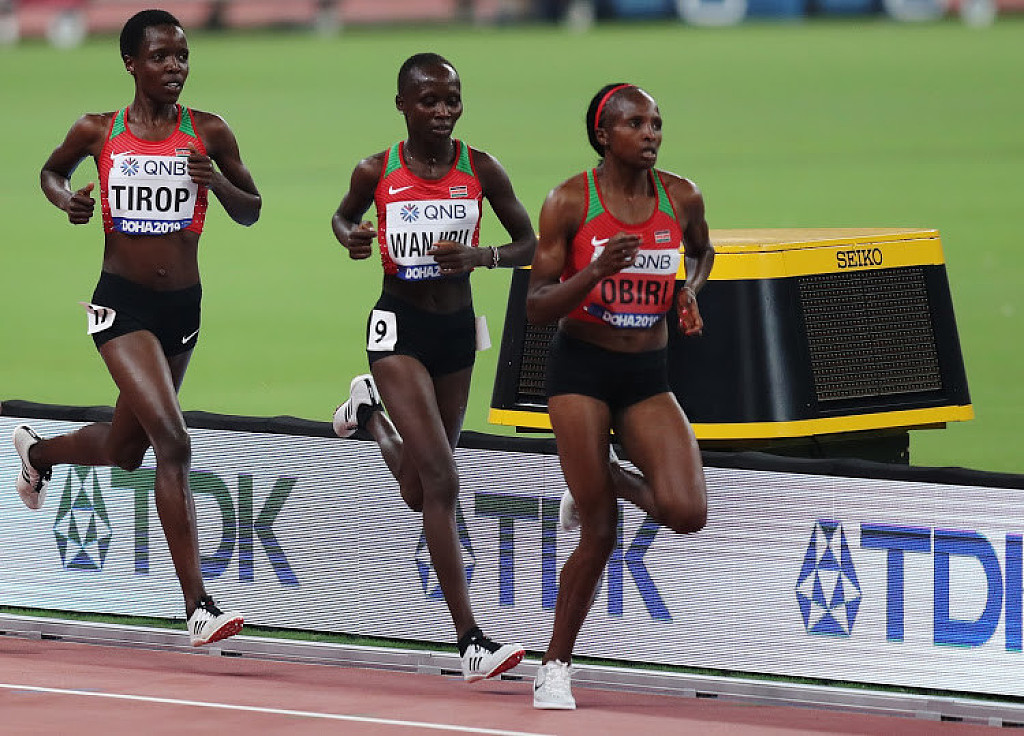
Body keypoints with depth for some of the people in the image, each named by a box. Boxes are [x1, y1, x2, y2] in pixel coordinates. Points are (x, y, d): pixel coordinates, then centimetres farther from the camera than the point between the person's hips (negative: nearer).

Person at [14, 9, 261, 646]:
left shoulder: (209, 134, 1)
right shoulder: (98, 133, -2)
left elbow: (251, 211, 9)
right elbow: (52, 169, 19)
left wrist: (217, 182, -12)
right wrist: (65, 198, -4)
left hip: (183, 306, 4)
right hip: (122, 303, -4)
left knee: (123, 450, 19)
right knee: (173, 442, -19)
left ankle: (38, 452, 54)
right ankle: (199, 607, -19)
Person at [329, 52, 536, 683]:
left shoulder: (481, 170, -6)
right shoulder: (377, 173, -8)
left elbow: (529, 244, 3)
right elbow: (344, 214, 13)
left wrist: (480, 257, -18)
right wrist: (352, 239, -11)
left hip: (457, 327, 4)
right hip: (399, 327, -4)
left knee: (418, 492, 17)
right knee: (441, 482, -15)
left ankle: (369, 411, 50)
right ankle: (471, 641, -15)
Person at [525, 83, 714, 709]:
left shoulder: (682, 197, 0)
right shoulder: (570, 201, -9)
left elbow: (702, 250, 24)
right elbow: (537, 309, -10)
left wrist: (690, 291, 3)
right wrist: (597, 271, -26)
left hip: (649, 375, 3)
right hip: (582, 369, -3)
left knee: (687, 514, -16)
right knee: (600, 534, -5)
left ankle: (610, 480, 18)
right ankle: (556, 667, 14)